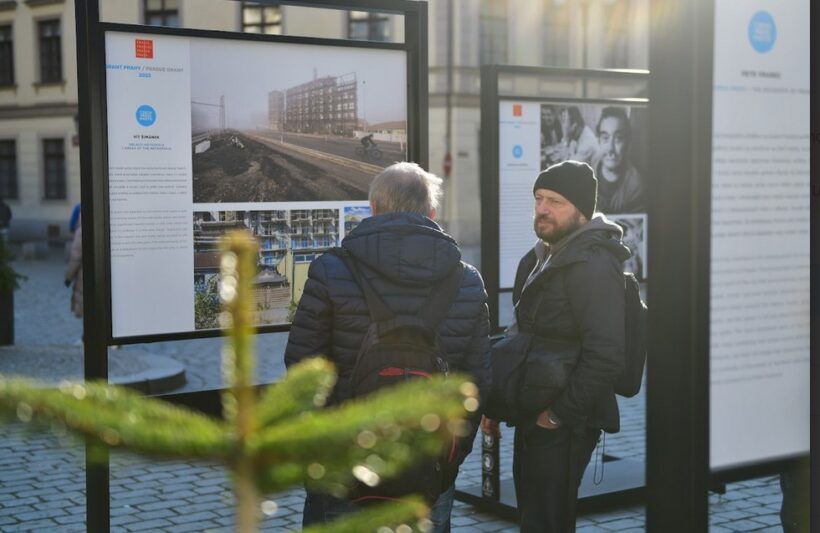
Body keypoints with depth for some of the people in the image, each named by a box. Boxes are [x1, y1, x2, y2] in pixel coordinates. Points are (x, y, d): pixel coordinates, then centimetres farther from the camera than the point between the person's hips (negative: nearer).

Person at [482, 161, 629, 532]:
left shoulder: (593, 265, -18)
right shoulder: (540, 258, 15)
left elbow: (605, 355, -26)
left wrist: (560, 413, -20)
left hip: (565, 423, -10)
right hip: (534, 415, 10)